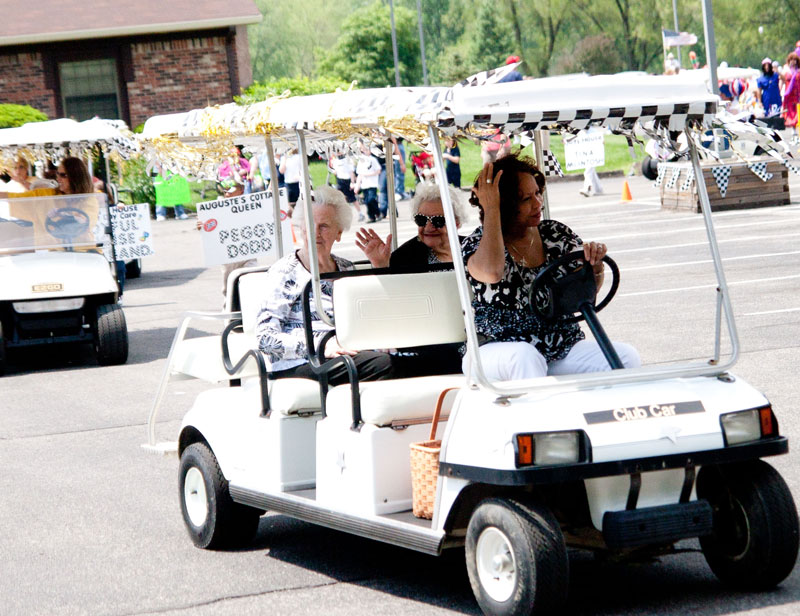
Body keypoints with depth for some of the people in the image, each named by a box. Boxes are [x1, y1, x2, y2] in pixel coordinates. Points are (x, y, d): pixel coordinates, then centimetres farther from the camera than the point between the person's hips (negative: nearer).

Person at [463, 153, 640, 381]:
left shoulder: (557, 233, 9)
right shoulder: (477, 244, -5)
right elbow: (491, 271, -30)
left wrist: (595, 265, -18)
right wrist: (491, 209, -22)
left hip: (563, 351, 4)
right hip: (497, 351, -4)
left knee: (626, 356, -18)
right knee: (525, 357, -38)